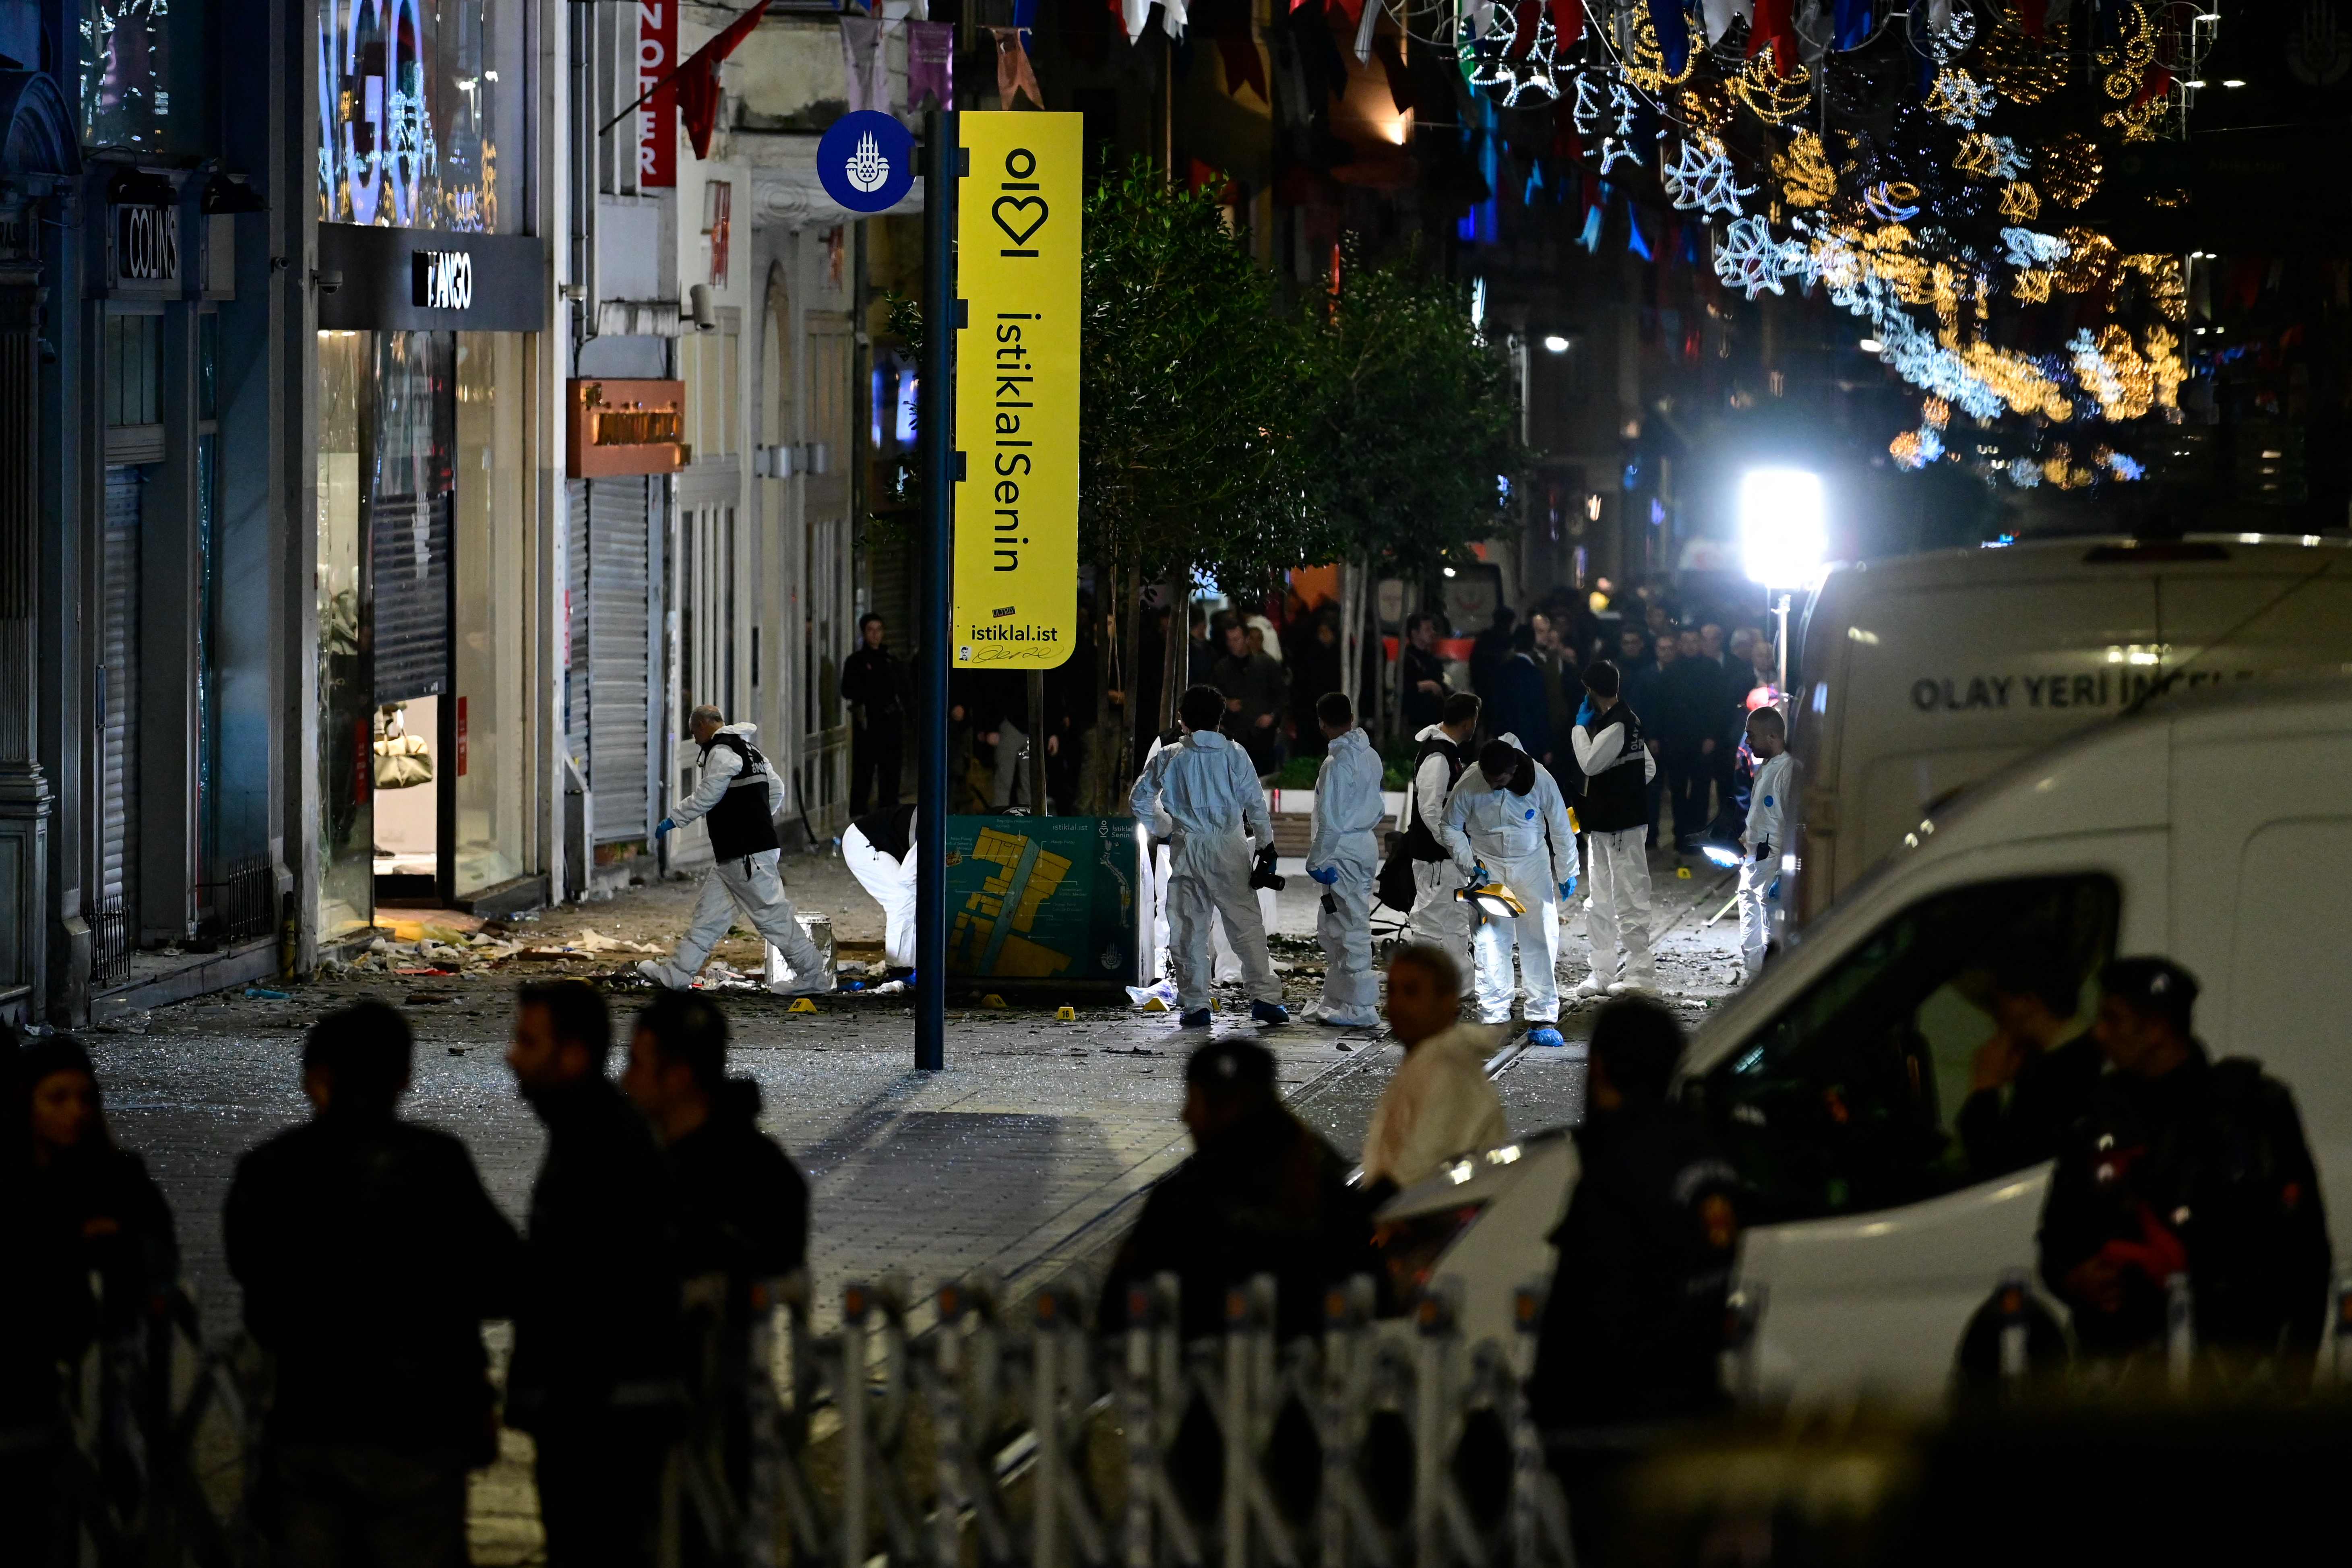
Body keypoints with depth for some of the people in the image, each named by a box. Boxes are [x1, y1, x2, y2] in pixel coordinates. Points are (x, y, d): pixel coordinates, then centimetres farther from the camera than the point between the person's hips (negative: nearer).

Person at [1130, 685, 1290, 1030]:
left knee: (1190, 930, 7)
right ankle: (1264, 996, -6)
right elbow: (1255, 803, -3)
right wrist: (1266, 843, 7)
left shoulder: (1169, 759, 2)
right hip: (1228, 848, -1)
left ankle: (1195, 1005, 5)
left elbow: (1140, 799, 7)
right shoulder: (1234, 756, -3)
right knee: (1247, 925, 1)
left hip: (1186, 850, 1)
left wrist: (1163, 829, 19)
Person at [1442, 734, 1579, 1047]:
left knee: (1541, 939, -2)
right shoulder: (1469, 785, -19)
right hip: (1488, 866, 0)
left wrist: (1567, 874, 2)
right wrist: (1469, 865, -15)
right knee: (1490, 943, -4)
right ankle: (1494, 1017, 2)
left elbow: (1561, 828, -6)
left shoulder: (1540, 781, -19)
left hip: (1533, 865, 0)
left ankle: (1543, 1018, 3)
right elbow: (1452, 828, -4)